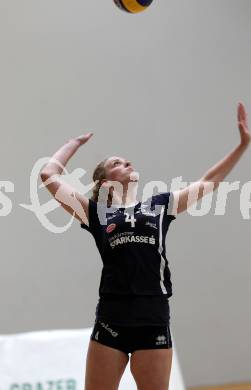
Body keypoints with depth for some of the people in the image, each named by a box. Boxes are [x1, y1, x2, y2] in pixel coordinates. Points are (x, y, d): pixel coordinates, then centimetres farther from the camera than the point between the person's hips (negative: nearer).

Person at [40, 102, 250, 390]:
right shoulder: (95, 212, 8)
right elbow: (49, 175, 6)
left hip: (154, 321, 2)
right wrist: (76, 142, 18)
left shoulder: (159, 205, 15)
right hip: (111, 321, -2)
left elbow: (208, 182, 18)